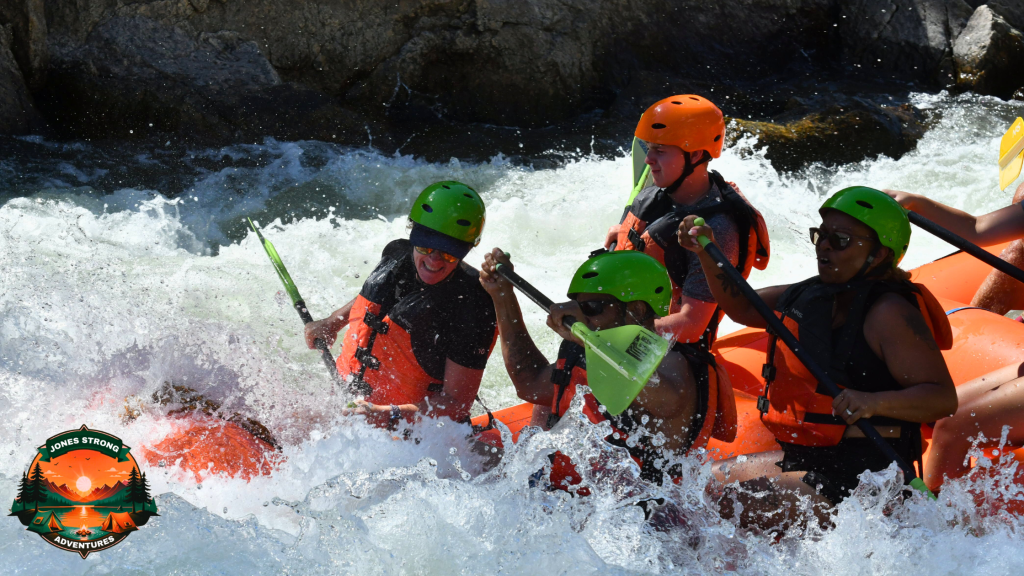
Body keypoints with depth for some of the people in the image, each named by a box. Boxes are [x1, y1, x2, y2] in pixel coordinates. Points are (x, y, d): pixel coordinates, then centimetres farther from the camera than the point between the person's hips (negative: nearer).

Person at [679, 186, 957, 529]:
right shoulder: (812, 296, 9)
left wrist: (874, 403, -38)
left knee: (736, 505, -22)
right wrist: (707, 254, 8)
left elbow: (944, 398, -22)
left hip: (861, 477, -9)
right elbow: (742, 307, 23)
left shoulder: (888, 314, -17)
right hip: (805, 458, 9)